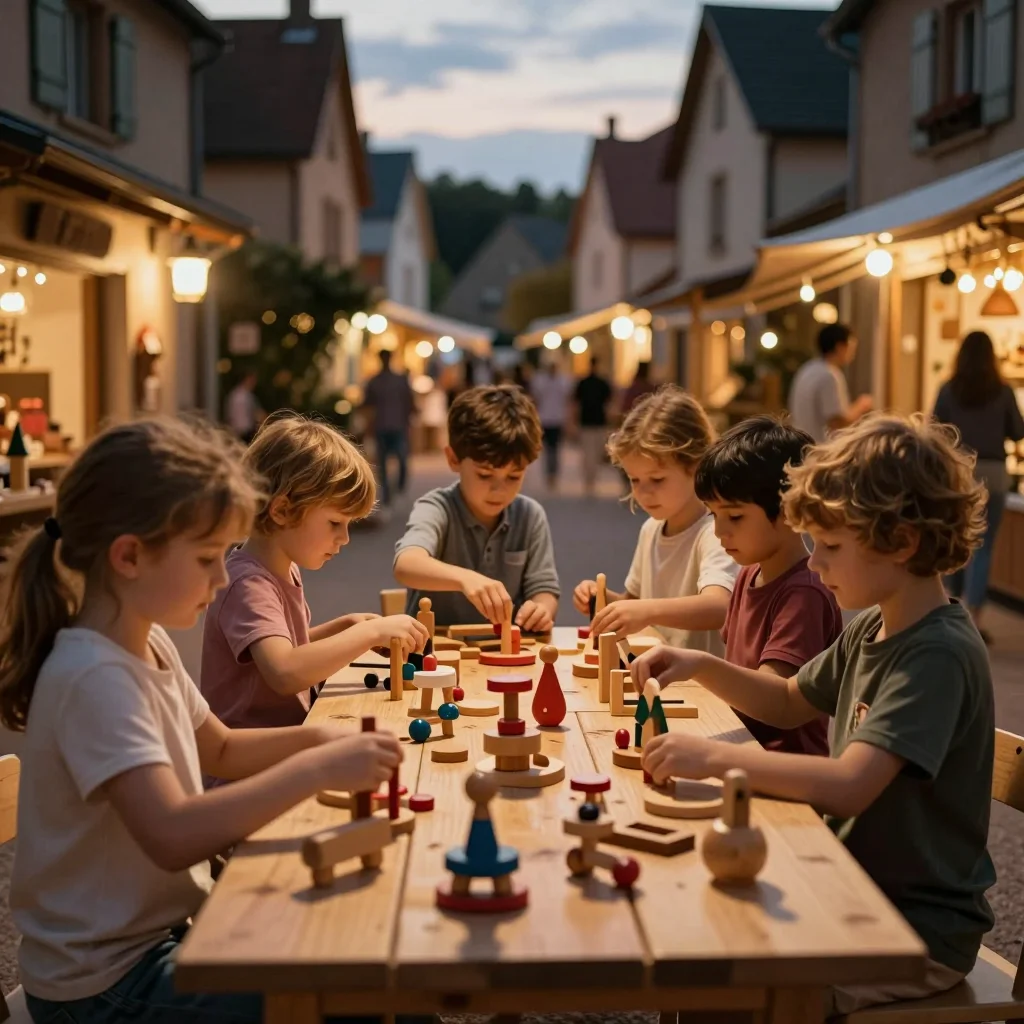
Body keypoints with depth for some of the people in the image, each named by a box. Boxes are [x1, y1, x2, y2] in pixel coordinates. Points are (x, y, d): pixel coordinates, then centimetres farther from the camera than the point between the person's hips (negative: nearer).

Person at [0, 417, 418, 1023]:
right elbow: (172, 836, -37)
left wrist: (318, 738, -1)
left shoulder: (149, 643, 3)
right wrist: (315, 771, -35)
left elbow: (219, 750, 17)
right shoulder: (94, 678, -27)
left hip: (167, 926, 9)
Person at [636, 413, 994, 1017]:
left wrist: (715, 757, -28)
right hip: (858, 888, 8)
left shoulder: (939, 653, -24)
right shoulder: (872, 628, 4)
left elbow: (849, 783, -34)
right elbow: (790, 705, 17)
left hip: (922, 926, -8)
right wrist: (701, 666, 1)